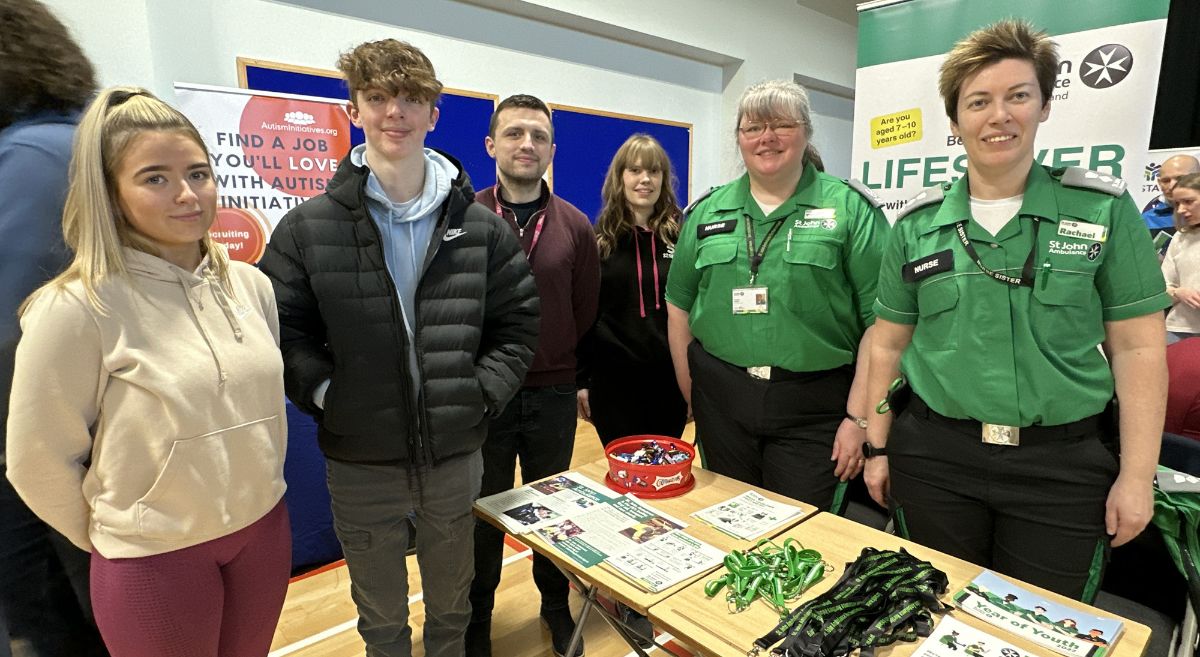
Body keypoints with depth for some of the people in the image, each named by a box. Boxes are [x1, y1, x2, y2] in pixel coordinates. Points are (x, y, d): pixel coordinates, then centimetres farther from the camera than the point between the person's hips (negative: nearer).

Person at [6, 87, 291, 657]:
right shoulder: (75, 308, -17)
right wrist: (117, 540, 3)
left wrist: (256, 498, 13)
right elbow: (39, 464, -9)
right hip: (155, 561, -4)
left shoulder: (250, 285, -3)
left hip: (265, 531, 4)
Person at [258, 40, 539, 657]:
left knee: (451, 606, 25)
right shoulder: (308, 227, -5)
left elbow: (519, 321, 2)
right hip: (359, 462, -1)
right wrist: (326, 395, -13)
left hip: (456, 455, 1)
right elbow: (284, 331, -2)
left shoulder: (480, 226, -2)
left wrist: (484, 393, -6)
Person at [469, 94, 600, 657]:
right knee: (482, 513, 15)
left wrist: (558, 367, 9)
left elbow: (584, 313, 7)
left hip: (553, 394, 2)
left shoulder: (574, 226, 0)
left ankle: (556, 605, 41)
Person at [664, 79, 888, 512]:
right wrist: (691, 396, 7)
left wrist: (858, 417, -10)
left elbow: (879, 321, -7)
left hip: (813, 409, -3)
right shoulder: (706, 212, 8)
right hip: (721, 399, 3)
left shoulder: (850, 208, -2)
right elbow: (679, 309, 11)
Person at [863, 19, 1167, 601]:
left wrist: (1136, 476, -5)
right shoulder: (918, 223, 1)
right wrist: (878, 447, 5)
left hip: (1062, 464, 0)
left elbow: (1137, 349, -1)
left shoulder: (1103, 208, -2)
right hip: (932, 456, 1)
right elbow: (888, 344, 5)